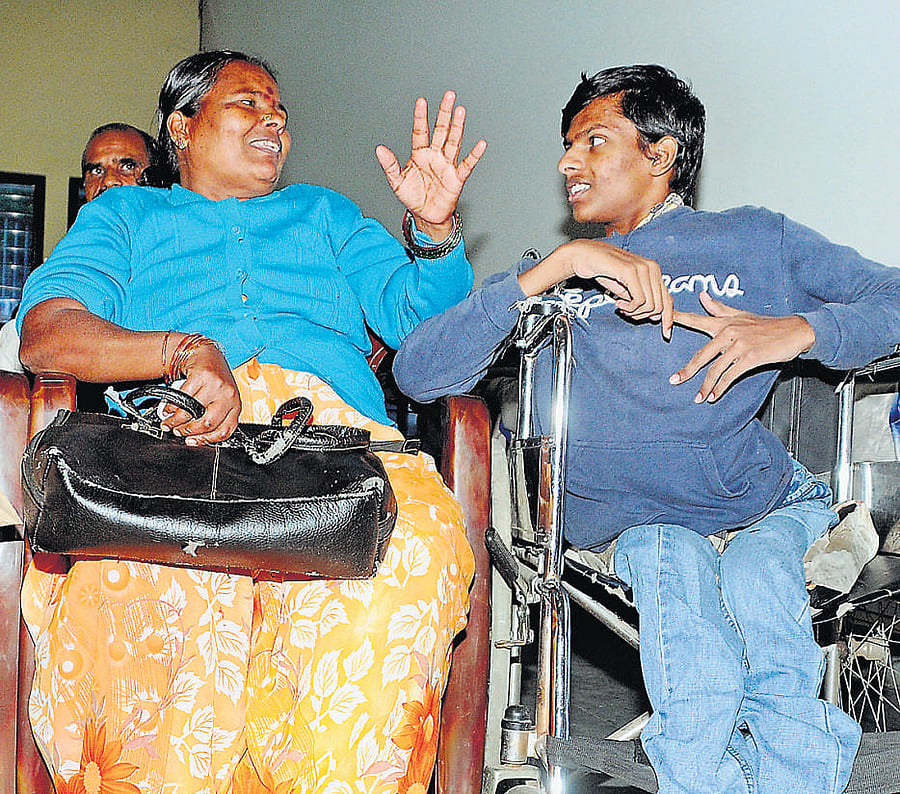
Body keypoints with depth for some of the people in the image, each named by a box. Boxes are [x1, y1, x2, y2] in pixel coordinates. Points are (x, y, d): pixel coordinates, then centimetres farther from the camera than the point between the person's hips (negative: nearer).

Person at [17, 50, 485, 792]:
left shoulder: (324, 213, 34)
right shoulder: (124, 215, 26)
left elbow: (421, 315, 21)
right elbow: (46, 334, 6)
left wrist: (435, 229, 0)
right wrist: (185, 350, -12)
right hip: (173, 435, -1)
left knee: (416, 547, -35)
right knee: (143, 574, -38)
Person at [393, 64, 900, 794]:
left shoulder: (755, 241, 16)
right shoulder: (547, 280, 15)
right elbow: (418, 373, -2)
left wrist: (800, 330, -13)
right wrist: (560, 263, -12)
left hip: (765, 503, 0)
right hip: (630, 519, 0)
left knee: (755, 583, -31)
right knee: (675, 567, -31)